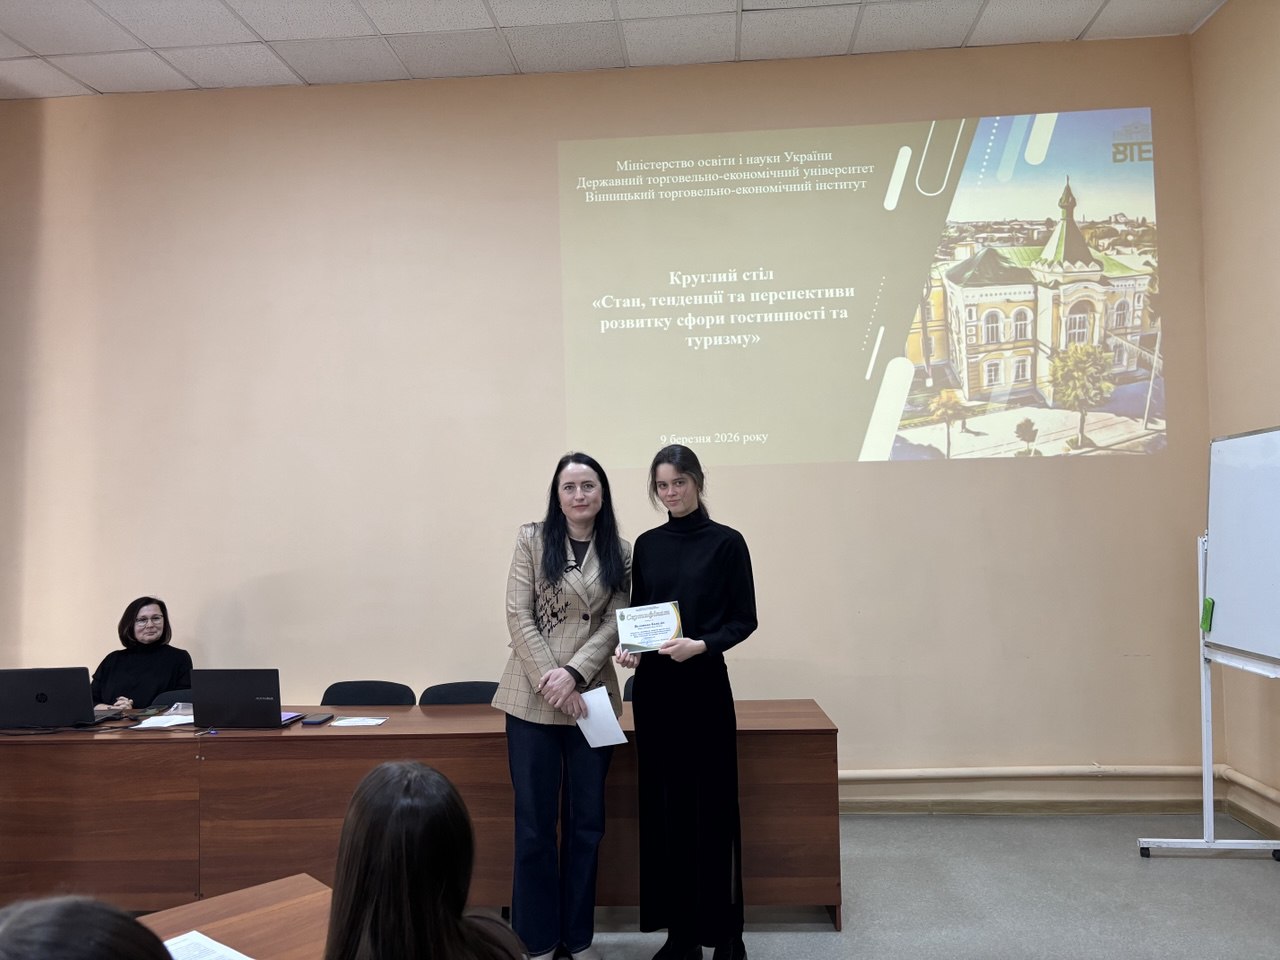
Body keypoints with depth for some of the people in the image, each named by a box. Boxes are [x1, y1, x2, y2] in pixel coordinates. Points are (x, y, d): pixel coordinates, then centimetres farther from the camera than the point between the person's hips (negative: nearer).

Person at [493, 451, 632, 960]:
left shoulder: (621, 552, 4)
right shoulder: (532, 539, -1)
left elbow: (614, 624, -2)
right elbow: (518, 617, -6)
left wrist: (573, 674, -16)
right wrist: (551, 681, -14)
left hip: (592, 697, 2)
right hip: (532, 698, -2)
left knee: (587, 821, 11)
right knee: (534, 822, 5)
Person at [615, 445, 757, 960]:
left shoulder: (726, 542, -5)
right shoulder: (646, 545, 8)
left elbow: (744, 619, -5)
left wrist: (700, 645, -20)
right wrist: (629, 648, -8)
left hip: (703, 684, -4)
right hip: (653, 686, 4)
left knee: (710, 803, 1)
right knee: (663, 804, 9)